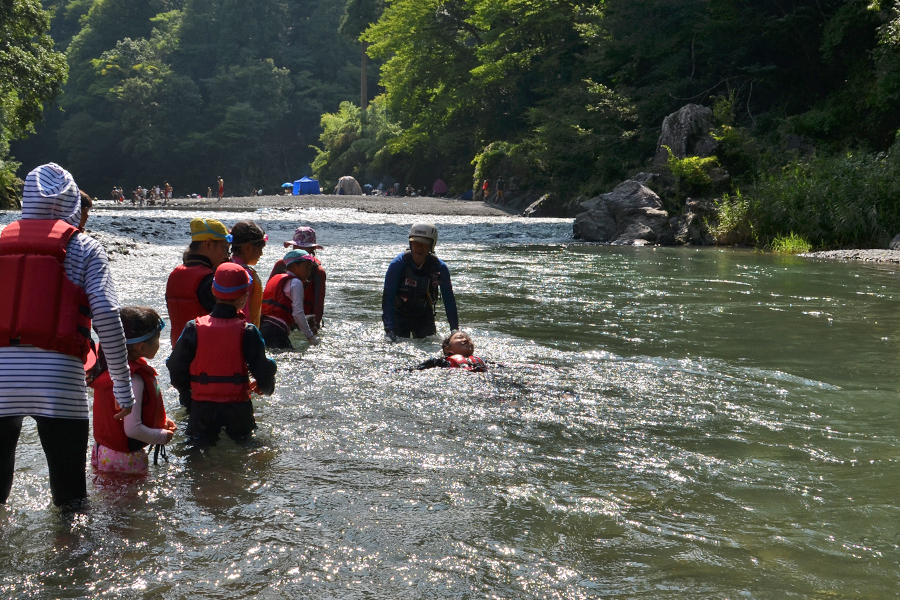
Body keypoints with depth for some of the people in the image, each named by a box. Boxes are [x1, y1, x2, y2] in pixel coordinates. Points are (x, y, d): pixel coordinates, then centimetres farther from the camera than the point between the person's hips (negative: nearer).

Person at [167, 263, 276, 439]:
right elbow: (262, 370, -10)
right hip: (237, 407, -1)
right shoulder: (247, 331, -12)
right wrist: (265, 387, 14)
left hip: (202, 407, 1)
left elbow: (175, 367, -3)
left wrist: (188, 392, 16)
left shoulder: (194, 329, -7)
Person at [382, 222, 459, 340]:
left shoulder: (440, 268, -15)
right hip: (400, 316, -2)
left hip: (425, 317, 2)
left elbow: (449, 299, -10)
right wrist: (389, 328, -32)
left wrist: (455, 329, -15)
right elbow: (388, 297, -23)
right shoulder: (398, 264, -21)